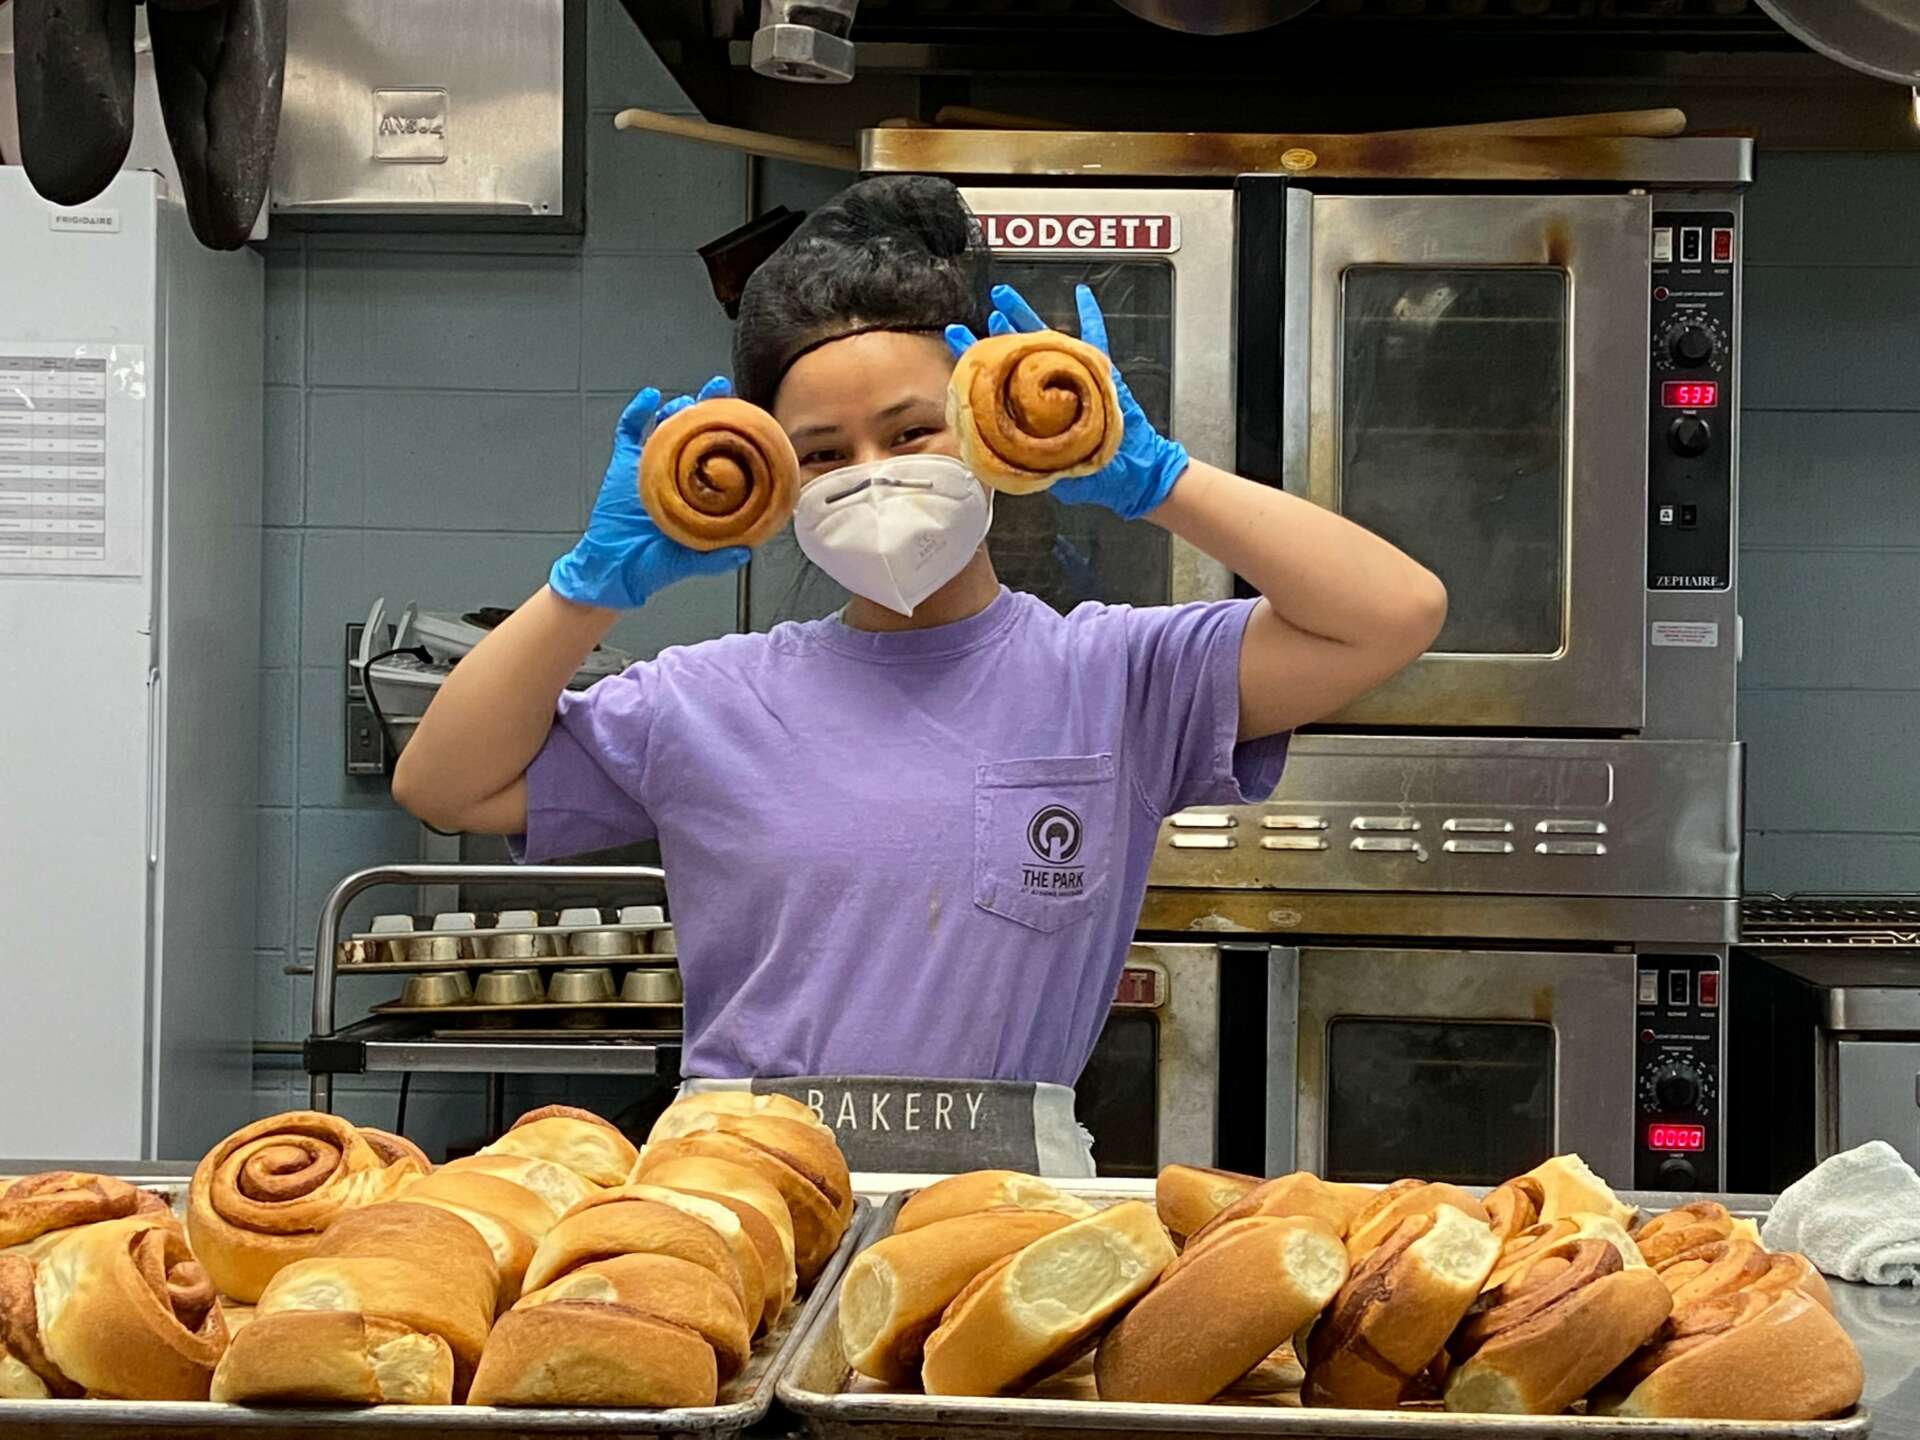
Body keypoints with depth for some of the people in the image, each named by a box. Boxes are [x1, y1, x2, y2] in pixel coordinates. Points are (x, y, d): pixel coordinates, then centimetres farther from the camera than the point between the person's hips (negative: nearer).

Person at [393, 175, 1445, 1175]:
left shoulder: (1108, 680, 7)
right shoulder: (707, 705, 14)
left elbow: (1396, 613, -1)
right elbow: (443, 787, 14)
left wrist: (1147, 476, -3)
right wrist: (603, 576, 5)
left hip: (1014, 1202, -1)